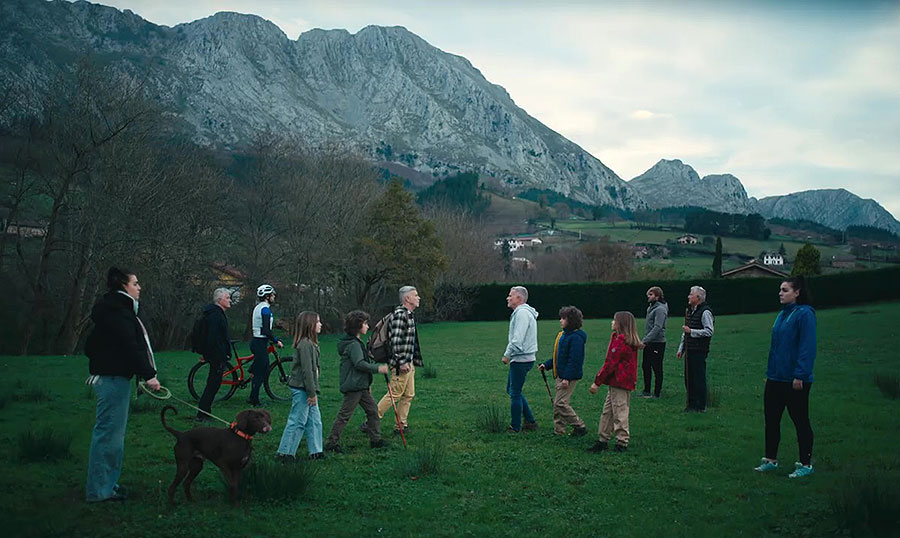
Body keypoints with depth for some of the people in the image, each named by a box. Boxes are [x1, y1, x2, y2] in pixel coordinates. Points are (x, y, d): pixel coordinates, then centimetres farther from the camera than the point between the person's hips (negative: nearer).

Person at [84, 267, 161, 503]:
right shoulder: (116, 311, -15)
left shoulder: (117, 308, 18)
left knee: (113, 430, 16)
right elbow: (129, 346, -23)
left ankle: (107, 483, 25)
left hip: (114, 376, 11)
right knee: (110, 431, -6)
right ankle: (100, 490, -1)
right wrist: (148, 374, -23)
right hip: (113, 377, -11)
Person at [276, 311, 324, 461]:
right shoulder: (305, 344, -19)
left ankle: (316, 451, 19)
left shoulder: (310, 343, 13)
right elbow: (306, 370, -21)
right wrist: (312, 393, -18)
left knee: (315, 420, 13)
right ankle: (284, 453, 6)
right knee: (297, 421, -3)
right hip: (302, 389, -10)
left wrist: (314, 391, 16)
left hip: (307, 389, 10)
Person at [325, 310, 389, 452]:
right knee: (345, 415, -5)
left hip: (360, 386, 11)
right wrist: (378, 368, -20)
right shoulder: (353, 344, -16)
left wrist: (367, 385, 25)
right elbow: (359, 363, -26)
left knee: (372, 410, 12)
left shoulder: (357, 342, 17)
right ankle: (332, 442, 2)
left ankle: (375, 439, 19)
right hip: (353, 386, -11)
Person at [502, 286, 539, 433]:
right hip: (519, 359, 11)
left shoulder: (522, 313, -17)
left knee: (515, 393, -3)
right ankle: (530, 421, 21)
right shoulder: (520, 312, 18)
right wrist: (510, 354, 15)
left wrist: (507, 354, -15)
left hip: (521, 359, -11)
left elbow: (517, 339, -23)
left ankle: (515, 427, 5)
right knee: (512, 390, 17)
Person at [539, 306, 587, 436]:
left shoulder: (576, 337, -17)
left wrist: (567, 378, -25)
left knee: (560, 403, -10)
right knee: (557, 403, 11)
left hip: (569, 376, -10)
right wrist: (546, 365, 15)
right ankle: (558, 431, 18)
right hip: (560, 376, 10)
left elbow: (574, 360, -22)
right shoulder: (563, 334, 14)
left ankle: (580, 427, 1)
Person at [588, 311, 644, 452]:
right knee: (607, 411, 14)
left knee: (619, 412, -1)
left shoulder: (620, 341, -17)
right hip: (627, 381, 10)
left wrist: (597, 382, -14)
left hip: (619, 382, -10)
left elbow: (610, 364, -18)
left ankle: (622, 443, 7)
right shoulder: (631, 342, 12)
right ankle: (603, 440, 21)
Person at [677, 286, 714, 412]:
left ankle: (701, 406, 5)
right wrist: (681, 348, 20)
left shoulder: (705, 312, -11)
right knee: (688, 378, 11)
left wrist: (691, 331, -18)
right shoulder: (689, 311, 16)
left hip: (699, 351, -8)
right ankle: (691, 404, 20)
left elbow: (709, 331, -17)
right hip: (689, 350, 8)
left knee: (699, 378, -3)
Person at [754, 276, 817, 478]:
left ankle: (806, 464, 14)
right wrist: (770, 372, 18)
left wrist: (800, 375, -21)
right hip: (776, 378, 9)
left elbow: (807, 348, -18)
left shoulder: (805, 314, -14)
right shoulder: (782, 314, 12)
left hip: (795, 380, -8)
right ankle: (771, 459, 23)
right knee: (771, 419, 12)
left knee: (800, 421, 3)